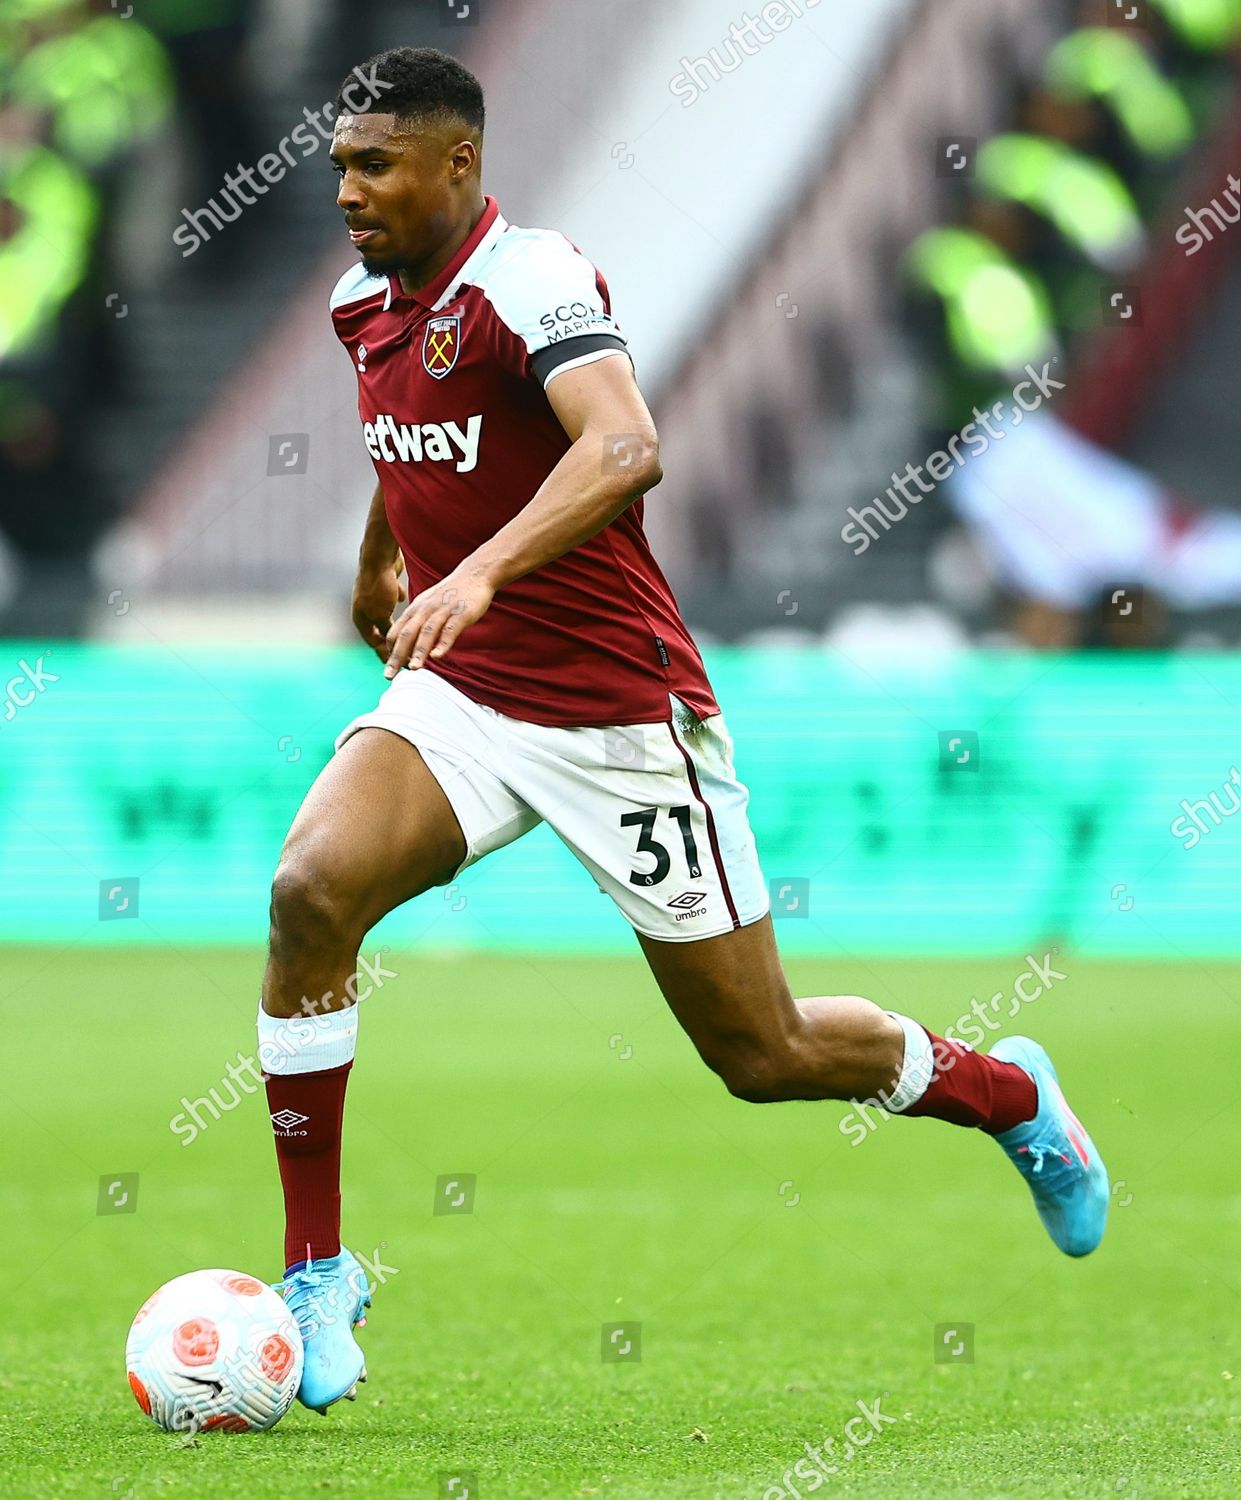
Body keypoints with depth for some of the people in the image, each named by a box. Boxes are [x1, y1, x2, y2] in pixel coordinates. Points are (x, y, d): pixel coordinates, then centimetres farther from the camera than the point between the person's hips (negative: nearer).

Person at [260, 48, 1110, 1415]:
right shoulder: (367, 303, 5)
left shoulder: (528, 280, -19)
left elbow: (624, 449, -38)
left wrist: (481, 571, -51)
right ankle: (316, 1271, -13)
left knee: (765, 1056, 4)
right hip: (457, 697, 6)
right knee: (310, 892, -23)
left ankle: (1004, 1092, 35)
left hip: (617, 713, -6)